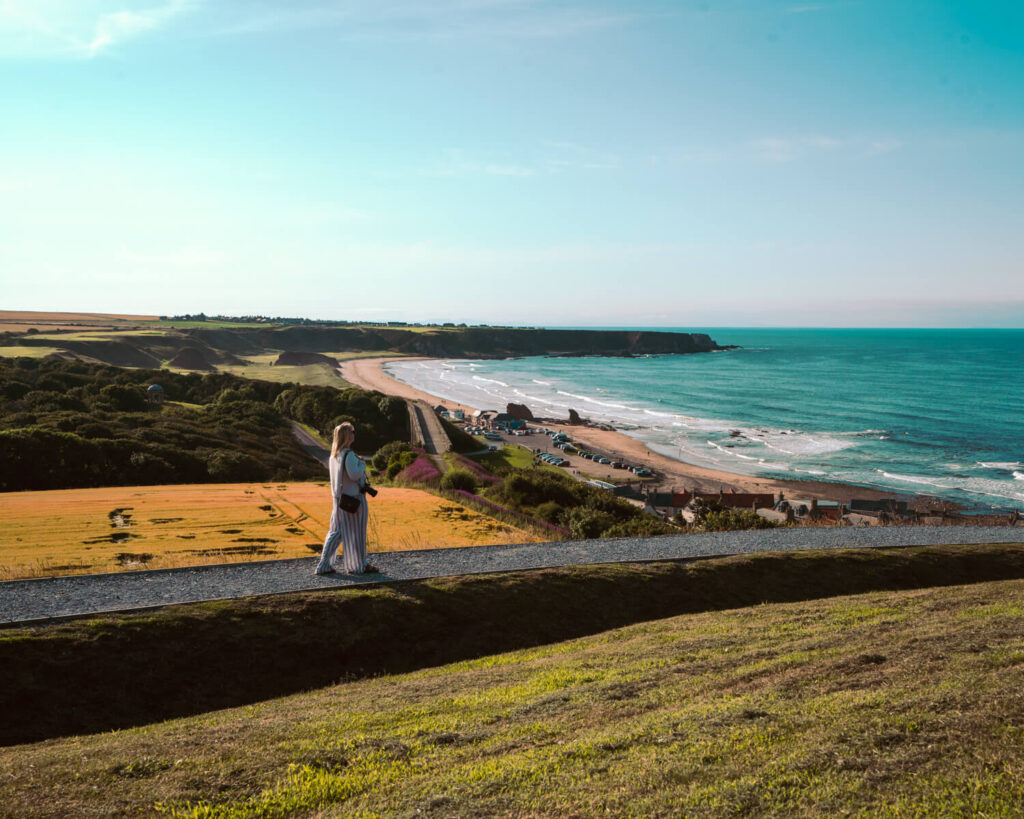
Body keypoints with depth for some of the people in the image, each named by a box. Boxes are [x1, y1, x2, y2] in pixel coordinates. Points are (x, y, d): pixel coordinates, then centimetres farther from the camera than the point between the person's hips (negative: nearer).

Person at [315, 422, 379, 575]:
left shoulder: (334, 454, 8)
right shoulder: (348, 454, -19)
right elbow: (354, 474, -27)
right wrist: (362, 463, -10)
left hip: (339, 498, 8)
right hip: (353, 498, -8)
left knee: (335, 531, 12)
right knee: (354, 532, 4)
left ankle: (324, 565, 12)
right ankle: (358, 565, 16)